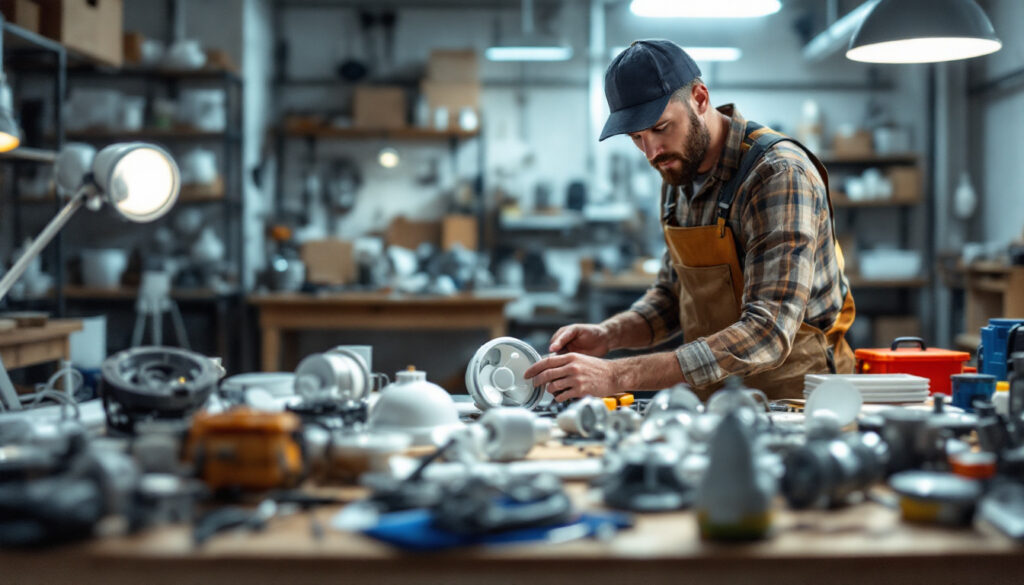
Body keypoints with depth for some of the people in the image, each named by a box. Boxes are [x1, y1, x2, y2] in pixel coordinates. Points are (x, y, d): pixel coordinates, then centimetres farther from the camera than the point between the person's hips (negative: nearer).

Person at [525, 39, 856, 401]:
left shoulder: (779, 175, -19)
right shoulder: (679, 171, 5)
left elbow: (767, 334, -29)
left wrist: (620, 375, -34)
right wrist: (609, 335, -2)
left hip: (791, 397, -6)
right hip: (714, 399, 7)